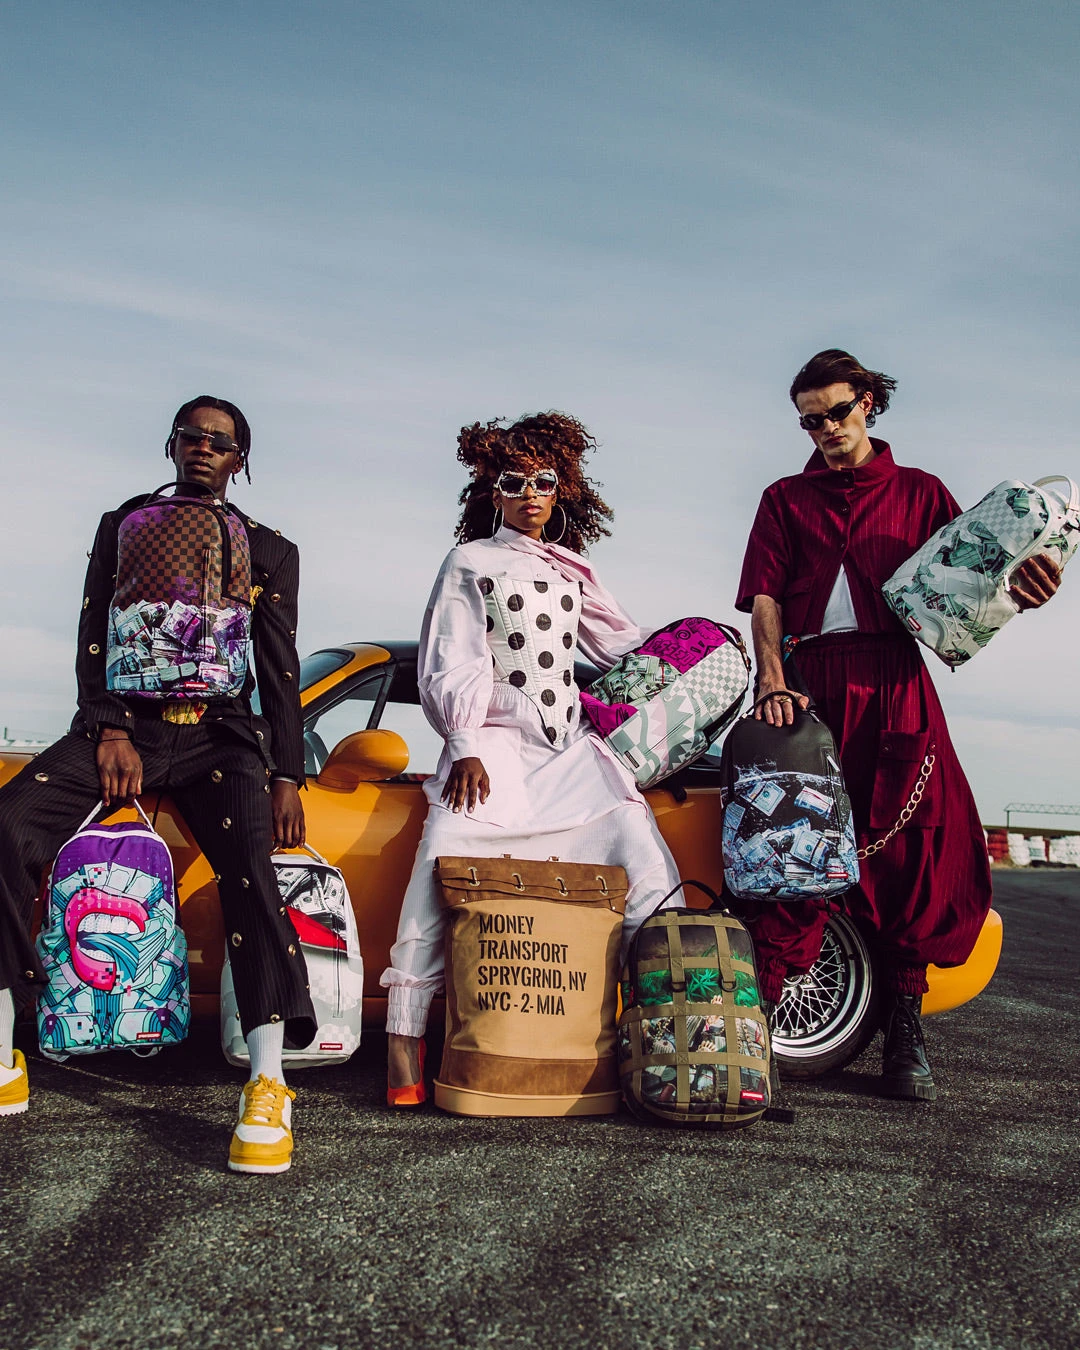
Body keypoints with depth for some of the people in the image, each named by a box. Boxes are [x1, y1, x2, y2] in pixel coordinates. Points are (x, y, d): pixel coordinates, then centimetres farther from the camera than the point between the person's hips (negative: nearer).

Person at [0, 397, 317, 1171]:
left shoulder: (270, 551, 16)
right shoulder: (123, 527, 20)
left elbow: (282, 674, 10)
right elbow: (94, 644, 11)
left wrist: (287, 775, -2)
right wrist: (110, 733, -7)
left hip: (219, 735, -1)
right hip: (123, 723, 2)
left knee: (251, 866, -30)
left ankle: (269, 1086, -33)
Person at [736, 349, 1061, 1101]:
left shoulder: (920, 491, 21)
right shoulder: (785, 499, 21)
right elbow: (764, 595, 8)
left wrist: (1018, 589, -14)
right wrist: (772, 678, -8)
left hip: (897, 680, 0)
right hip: (811, 680, 0)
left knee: (909, 843, -5)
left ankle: (905, 1026, 4)